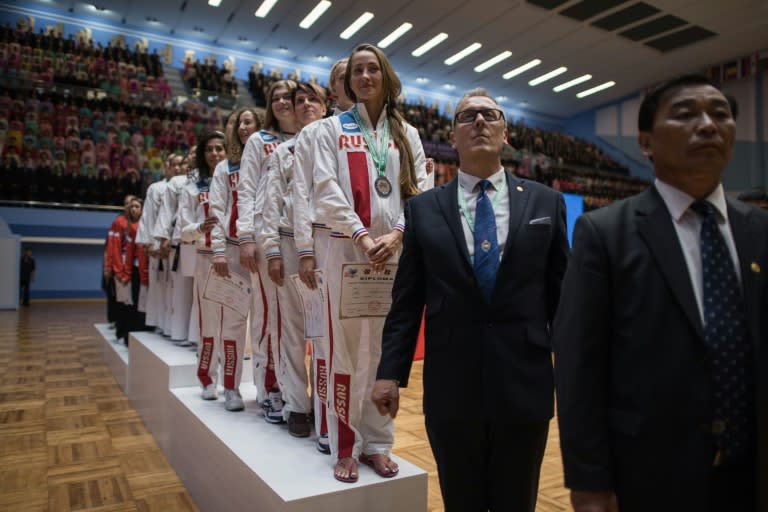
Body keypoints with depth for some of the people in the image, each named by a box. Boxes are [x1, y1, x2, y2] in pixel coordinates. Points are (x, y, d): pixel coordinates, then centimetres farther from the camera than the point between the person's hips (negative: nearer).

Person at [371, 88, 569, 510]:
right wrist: (390, 371, -3)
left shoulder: (545, 202, 5)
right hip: (451, 385, 0)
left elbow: (562, 293, 5)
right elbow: (406, 300, 2)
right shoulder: (423, 208, 2)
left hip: (525, 383, 1)